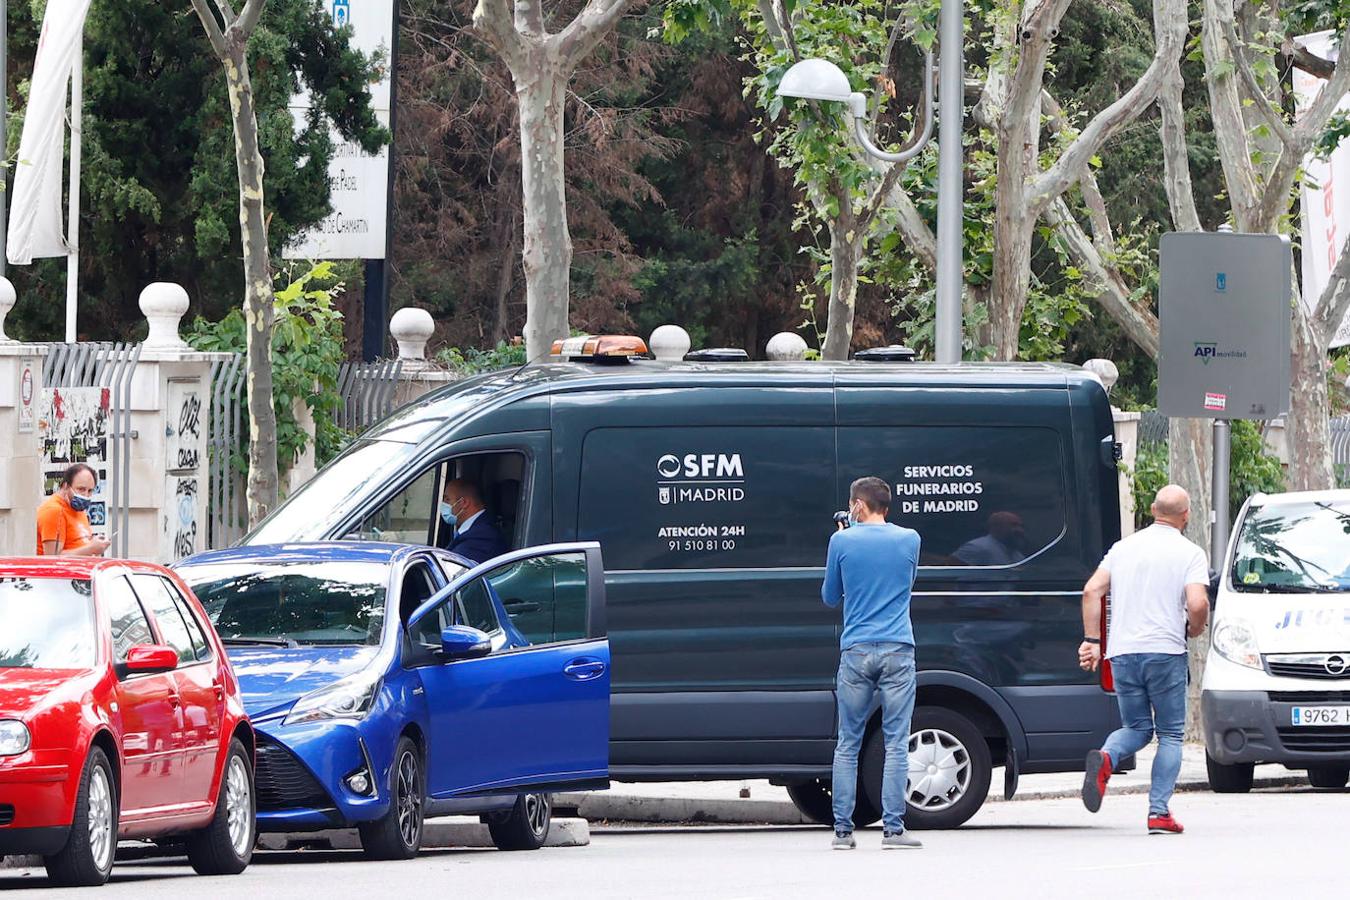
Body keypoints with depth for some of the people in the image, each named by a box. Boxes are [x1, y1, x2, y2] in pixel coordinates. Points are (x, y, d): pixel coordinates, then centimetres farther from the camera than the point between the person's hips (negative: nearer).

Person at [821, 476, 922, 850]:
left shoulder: (842, 541, 0)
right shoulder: (909, 540, 4)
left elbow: (830, 597, 13)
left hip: (856, 651, 0)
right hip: (897, 651, 0)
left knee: (847, 744, 7)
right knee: (896, 742, 1)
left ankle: (843, 829, 5)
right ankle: (893, 828, -4)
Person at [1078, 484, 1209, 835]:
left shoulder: (1125, 547, 12)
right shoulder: (1189, 553, -2)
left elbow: (1091, 591, 5)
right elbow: (1197, 604, -15)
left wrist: (1092, 641, 7)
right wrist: (1193, 631, 6)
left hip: (1122, 651, 4)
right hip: (1165, 650, -4)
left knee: (1137, 728, 15)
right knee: (1170, 734, 8)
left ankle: (1105, 757, -18)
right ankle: (1159, 812, -3)